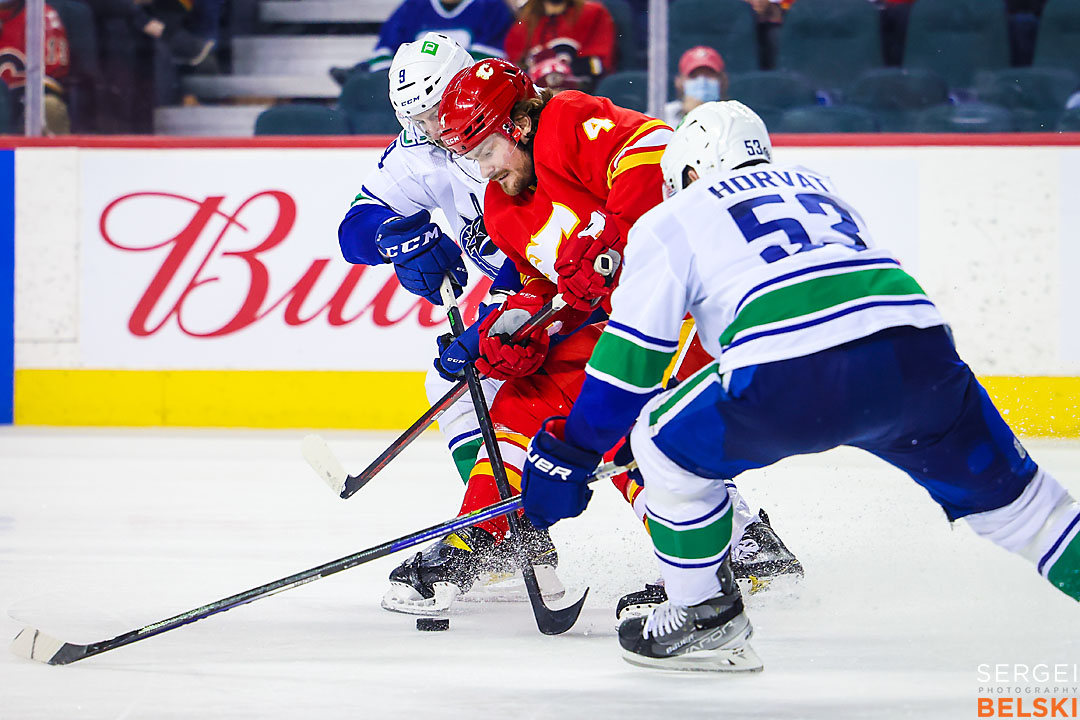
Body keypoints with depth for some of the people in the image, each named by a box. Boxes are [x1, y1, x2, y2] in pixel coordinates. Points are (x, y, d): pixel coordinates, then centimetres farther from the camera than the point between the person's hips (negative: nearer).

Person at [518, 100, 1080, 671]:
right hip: (918, 351, 5)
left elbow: (629, 360, 16)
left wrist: (571, 453, 25)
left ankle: (708, 621, 22)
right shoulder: (813, 185, 36)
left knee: (665, 443, 18)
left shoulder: (669, 222, 21)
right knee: (996, 484, 23)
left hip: (793, 383, -4)